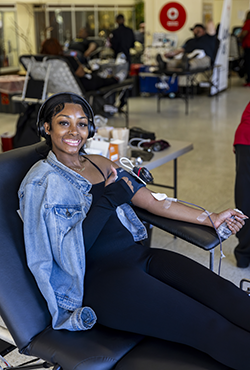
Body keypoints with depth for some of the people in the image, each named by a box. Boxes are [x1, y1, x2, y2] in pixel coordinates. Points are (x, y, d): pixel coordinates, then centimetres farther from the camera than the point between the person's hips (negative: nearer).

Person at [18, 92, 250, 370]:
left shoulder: (100, 164, 18)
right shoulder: (41, 182, -1)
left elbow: (154, 202, 16)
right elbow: (67, 255, -10)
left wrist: (210, 219, 13)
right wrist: (108, 202, -13)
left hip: (139, 255, 6)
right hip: (99, 279, -6)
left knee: (225, 295, -18)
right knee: (210, 327, -23)